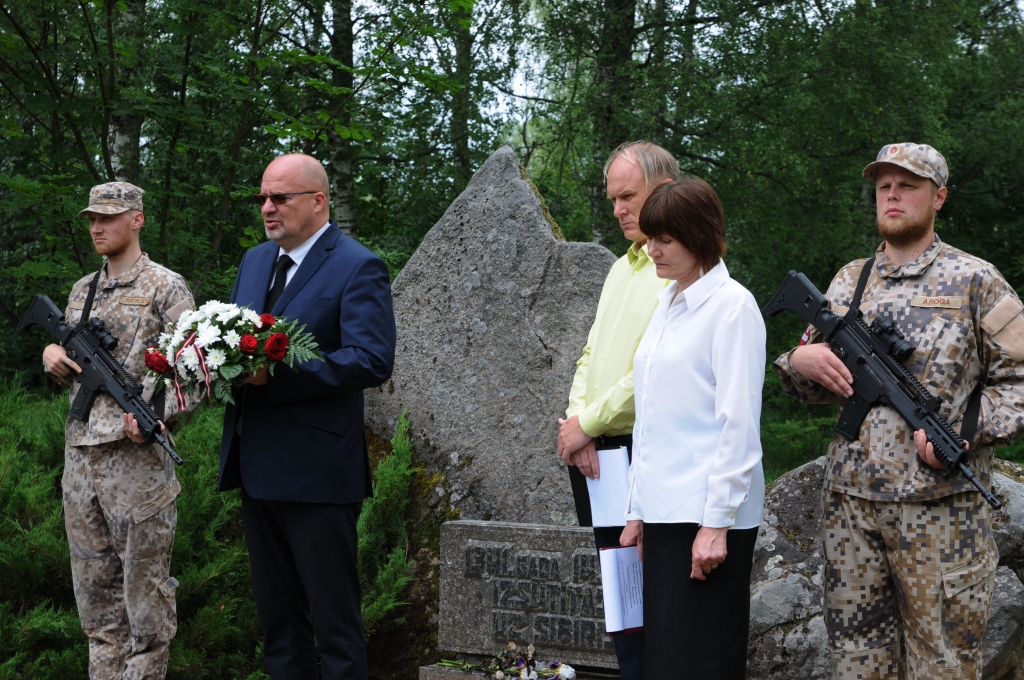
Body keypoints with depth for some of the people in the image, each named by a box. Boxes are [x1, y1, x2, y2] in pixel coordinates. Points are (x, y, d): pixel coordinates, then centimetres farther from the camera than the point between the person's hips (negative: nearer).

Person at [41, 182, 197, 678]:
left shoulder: (165, 288, -5)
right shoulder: (81, 290, 16)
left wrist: (153, 412, -23)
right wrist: (52, 353, 3)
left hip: (136, 455, -7)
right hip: (80, 454, 7)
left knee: (144, 586, 0)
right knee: (94, 584, 12)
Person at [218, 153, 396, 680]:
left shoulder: (358, 269, -9)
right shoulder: (254, 261, 15)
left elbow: (373, 359, -20)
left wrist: (275, 375, -25)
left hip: (317, 472, -8)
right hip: (257, 467, 8)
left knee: (334, 618, -2)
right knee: (276, 617, 15)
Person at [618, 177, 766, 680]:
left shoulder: (732, 306, -8)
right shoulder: (666, 305, 15)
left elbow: (738, 423, -12)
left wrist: (717, 523, -15)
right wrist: (637, 510, 16)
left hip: (708, 515, -8)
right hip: (664, 512, 8)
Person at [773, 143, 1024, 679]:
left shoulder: (975, 282, 1)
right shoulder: (849, 282, 14)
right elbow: (811, 389, 20)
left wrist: (967, 432, -16)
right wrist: (800, 361, -4)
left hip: (939, 510, -4)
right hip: (850, 503, 4)